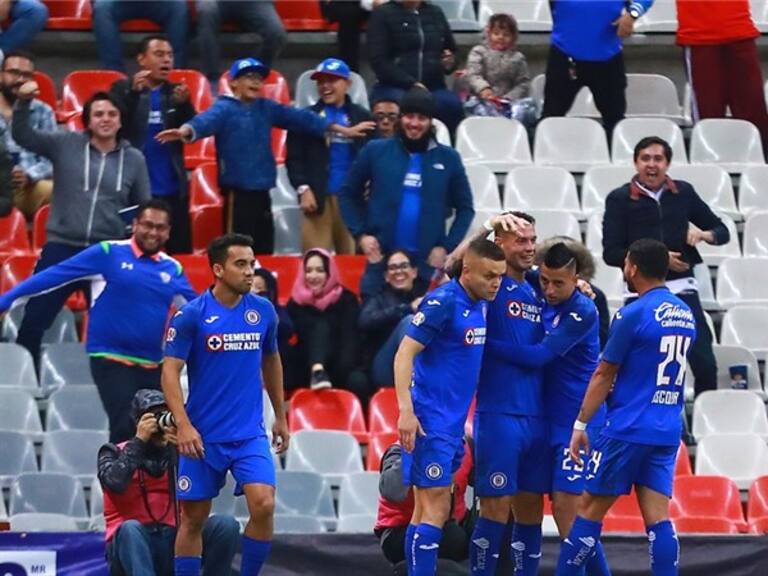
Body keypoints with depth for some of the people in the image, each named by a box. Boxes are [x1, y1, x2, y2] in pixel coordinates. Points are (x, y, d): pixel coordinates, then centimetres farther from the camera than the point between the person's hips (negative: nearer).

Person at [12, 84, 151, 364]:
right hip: (62, 247, -1)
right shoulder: (66, 145, 1)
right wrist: (24, 102, -22)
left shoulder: (134, 159, 6)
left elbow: (144, 208, 14)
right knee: (34, 320, -3)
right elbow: (22, 135, -6)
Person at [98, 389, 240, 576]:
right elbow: (114, 483, -19)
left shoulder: (176, 453, 11)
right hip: (132, 546, -3)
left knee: (226, 525, -18)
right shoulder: (114, 453, 5)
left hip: (174, 544, 3)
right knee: (130, 528, -37)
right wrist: (139, 441, -15)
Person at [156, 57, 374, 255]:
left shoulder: (266, 108, 14)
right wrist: (186, 131, -49)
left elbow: (299, 118, 18)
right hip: (238, 192, -7)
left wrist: (343, 130, 21)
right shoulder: (224, 108, -6)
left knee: (264, 252, 9)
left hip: (262, 192, 7)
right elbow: (207, 120, -25)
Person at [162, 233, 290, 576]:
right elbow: (170, 371, -9)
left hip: (250, 434, 2)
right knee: (194, 519, 4)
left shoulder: (263, 311, 3)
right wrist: (183, 425, -21)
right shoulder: (191, 315, -9)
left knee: (263, 505, -17)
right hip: (202, 436, -2)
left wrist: (280, 416, 22)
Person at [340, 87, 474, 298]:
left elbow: (465, 207, 11)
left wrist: (447, 247, 1)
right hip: (381, 258, 0)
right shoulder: (376, 151, 3)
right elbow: (348, 193, 12)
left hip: (427, 263, 0)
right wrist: (360, 234, 1)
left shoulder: (448, 158, 4)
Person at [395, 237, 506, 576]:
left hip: (453, 421, 8)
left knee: (429, 509, 10)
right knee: (436, 509, -11)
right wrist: (406, 410, -24)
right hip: (430, 421, -8)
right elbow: (405, 353, -17)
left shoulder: (481, 304, 9)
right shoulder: (443, 302, -15)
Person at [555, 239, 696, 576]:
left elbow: (603, 376, -7)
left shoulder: (633, 315, -11)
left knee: (590, 510, 3)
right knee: (658, 517, 2)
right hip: (668, 432, 6)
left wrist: (580, 425, -1)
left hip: (628, 430, -6)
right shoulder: (685, 315, 10)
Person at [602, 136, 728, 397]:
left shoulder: (683, 193, 8)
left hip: (681, 287, 1)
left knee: (704, 362, -7)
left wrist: (704, 234, -8)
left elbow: (722, 231, 15)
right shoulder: (620, 199, 0)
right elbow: (611, 253, -4)